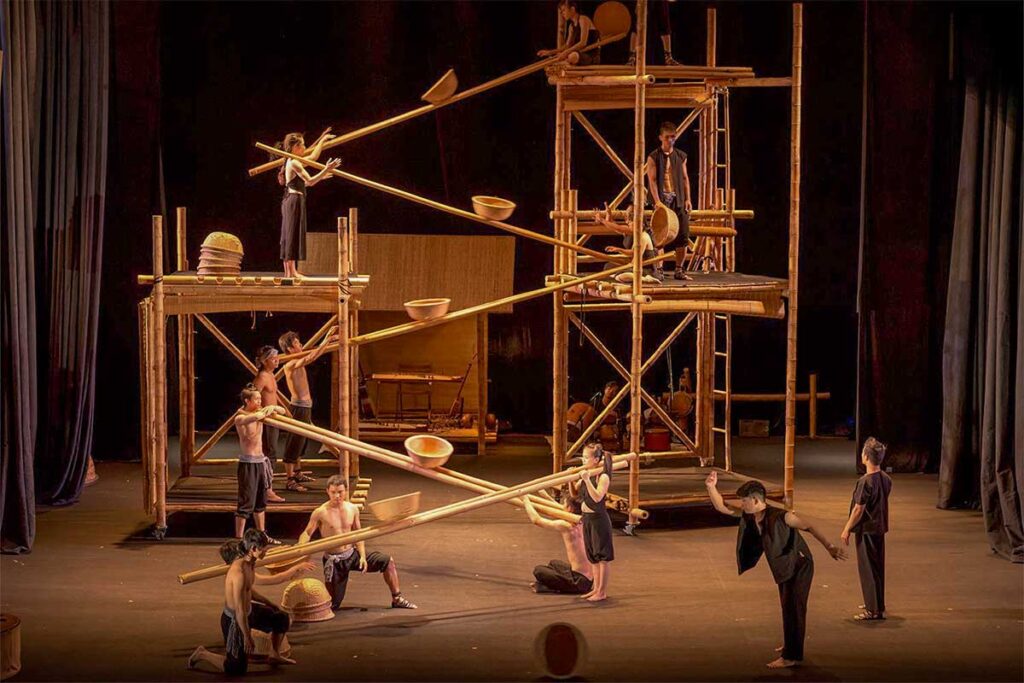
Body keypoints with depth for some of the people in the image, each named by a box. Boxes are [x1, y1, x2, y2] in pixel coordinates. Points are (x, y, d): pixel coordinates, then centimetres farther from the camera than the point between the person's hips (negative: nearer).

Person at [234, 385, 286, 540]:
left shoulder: (260, 412, 8)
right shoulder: (240, 418, -14)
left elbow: (282, 411, 16)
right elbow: (253, 417, -37)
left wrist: (272, 408, -4)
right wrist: (265, 412, -19)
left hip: (260, 461, 8)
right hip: (248, 463, -8)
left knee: (260, 501, 16)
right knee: (246, 503, -8)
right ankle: (238, 538, -6)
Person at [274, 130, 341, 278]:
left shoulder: (292, 162, 14)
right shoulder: (294, 163, -14)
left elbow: (313, 157, 27)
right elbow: (309, 181, -21)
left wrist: (322, 140, 28)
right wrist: (326, 170, -26)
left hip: (290, 201, 10)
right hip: (295, 200, -10)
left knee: (289, 235, 10)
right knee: (293, 233, -8)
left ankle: (289, 270, 13)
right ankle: (292, 271, -8)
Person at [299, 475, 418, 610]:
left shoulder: (353, 509, -1)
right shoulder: (320, 513, -16)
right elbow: (307, 533, -13)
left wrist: (363, 556, -4)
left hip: (352, 554, 4)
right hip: (334, 560, -4)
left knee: (387, 561, -6)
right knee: (332, 604, -2)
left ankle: (397, 598, 8)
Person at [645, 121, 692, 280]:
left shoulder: (681, 156, 12)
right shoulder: (653, 157, 0)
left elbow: (685, 178, 14)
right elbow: (652, 180, -7)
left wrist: (687, 199, 5)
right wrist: (657, 201, -17)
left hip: (678, 200, 4)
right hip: (663, 200, -4)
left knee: (683, 237, 1)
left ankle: (679, 270, 10)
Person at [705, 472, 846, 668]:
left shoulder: (780, 517, -25)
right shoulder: (749, 516, -5)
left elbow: (809, 527, -20)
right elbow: (722, 507, -2)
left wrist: (829, 547, -23)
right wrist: (711, 488, -19)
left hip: (799, 565, -8)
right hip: (783, 567, 8)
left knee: (792, 608, -9)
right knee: (787, 607, 22)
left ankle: (791, 656, -6)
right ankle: (790, 646, 39)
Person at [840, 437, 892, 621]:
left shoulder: (865, 482, -22)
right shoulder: (886, 479, 2)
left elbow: (858, 510, -19)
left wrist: (847, 529, -9)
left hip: (866, 530, -8)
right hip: (880, 528, 8)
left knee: (868, 569, 0)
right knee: (877, 567, 18)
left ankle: (874, 610, 2)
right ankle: (877, 604, 28)